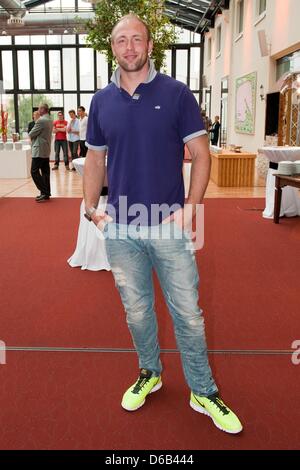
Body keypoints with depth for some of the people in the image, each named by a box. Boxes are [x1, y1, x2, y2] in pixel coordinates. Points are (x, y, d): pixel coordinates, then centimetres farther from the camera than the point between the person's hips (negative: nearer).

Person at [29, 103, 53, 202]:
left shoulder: (41, 120, -17)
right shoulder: (50, 120, 13)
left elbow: (31, 134, -13)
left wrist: (30, 135, 8)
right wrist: (34, 135, 8)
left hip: (39, 150, -9)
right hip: (46, 150, 10)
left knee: (34, 172, -6)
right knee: (45, 172, 10)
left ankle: (44, 192, -9)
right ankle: (46, 193, 13)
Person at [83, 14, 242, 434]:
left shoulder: (176, 93, -2)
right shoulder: (102, 100, 6)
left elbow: (201, 154, -2)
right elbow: (95, 159, 13)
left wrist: (190, 206, -12)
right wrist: (91, 209, 2)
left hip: (169, 225, -2)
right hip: (120, 229, 3)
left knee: (188, 314, 6)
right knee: (136, 311, 15)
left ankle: (204, 393, 23)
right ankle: (149, 373, 38)